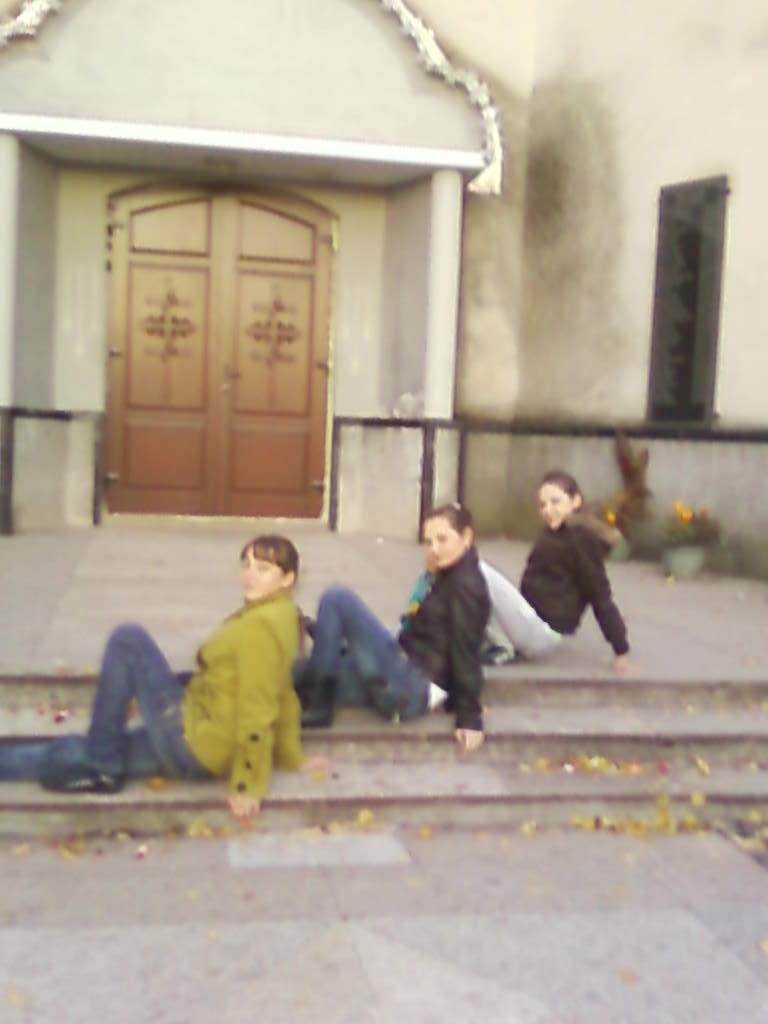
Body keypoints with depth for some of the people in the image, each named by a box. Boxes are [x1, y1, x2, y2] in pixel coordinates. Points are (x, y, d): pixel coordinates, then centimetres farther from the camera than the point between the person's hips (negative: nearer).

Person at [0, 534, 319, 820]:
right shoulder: (276, 616, 10)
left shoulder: (261, 625, -20)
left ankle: (102, 768, -2)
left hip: (194, 744, -10)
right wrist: (290, 758, 23)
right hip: (203, 744, 10)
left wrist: (248, 785, -16)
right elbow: (281, 695, 17)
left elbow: (257, 710, -21)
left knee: (128, 639, -9)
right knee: (74, 750, 13)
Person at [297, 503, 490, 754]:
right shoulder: (448, 577, 16)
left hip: (412, 689, -10)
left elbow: (466, 655, -16)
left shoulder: (464, 587, -13)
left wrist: (470, 718, -16)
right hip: (407, 681, 10)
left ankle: (315, 705, -11)